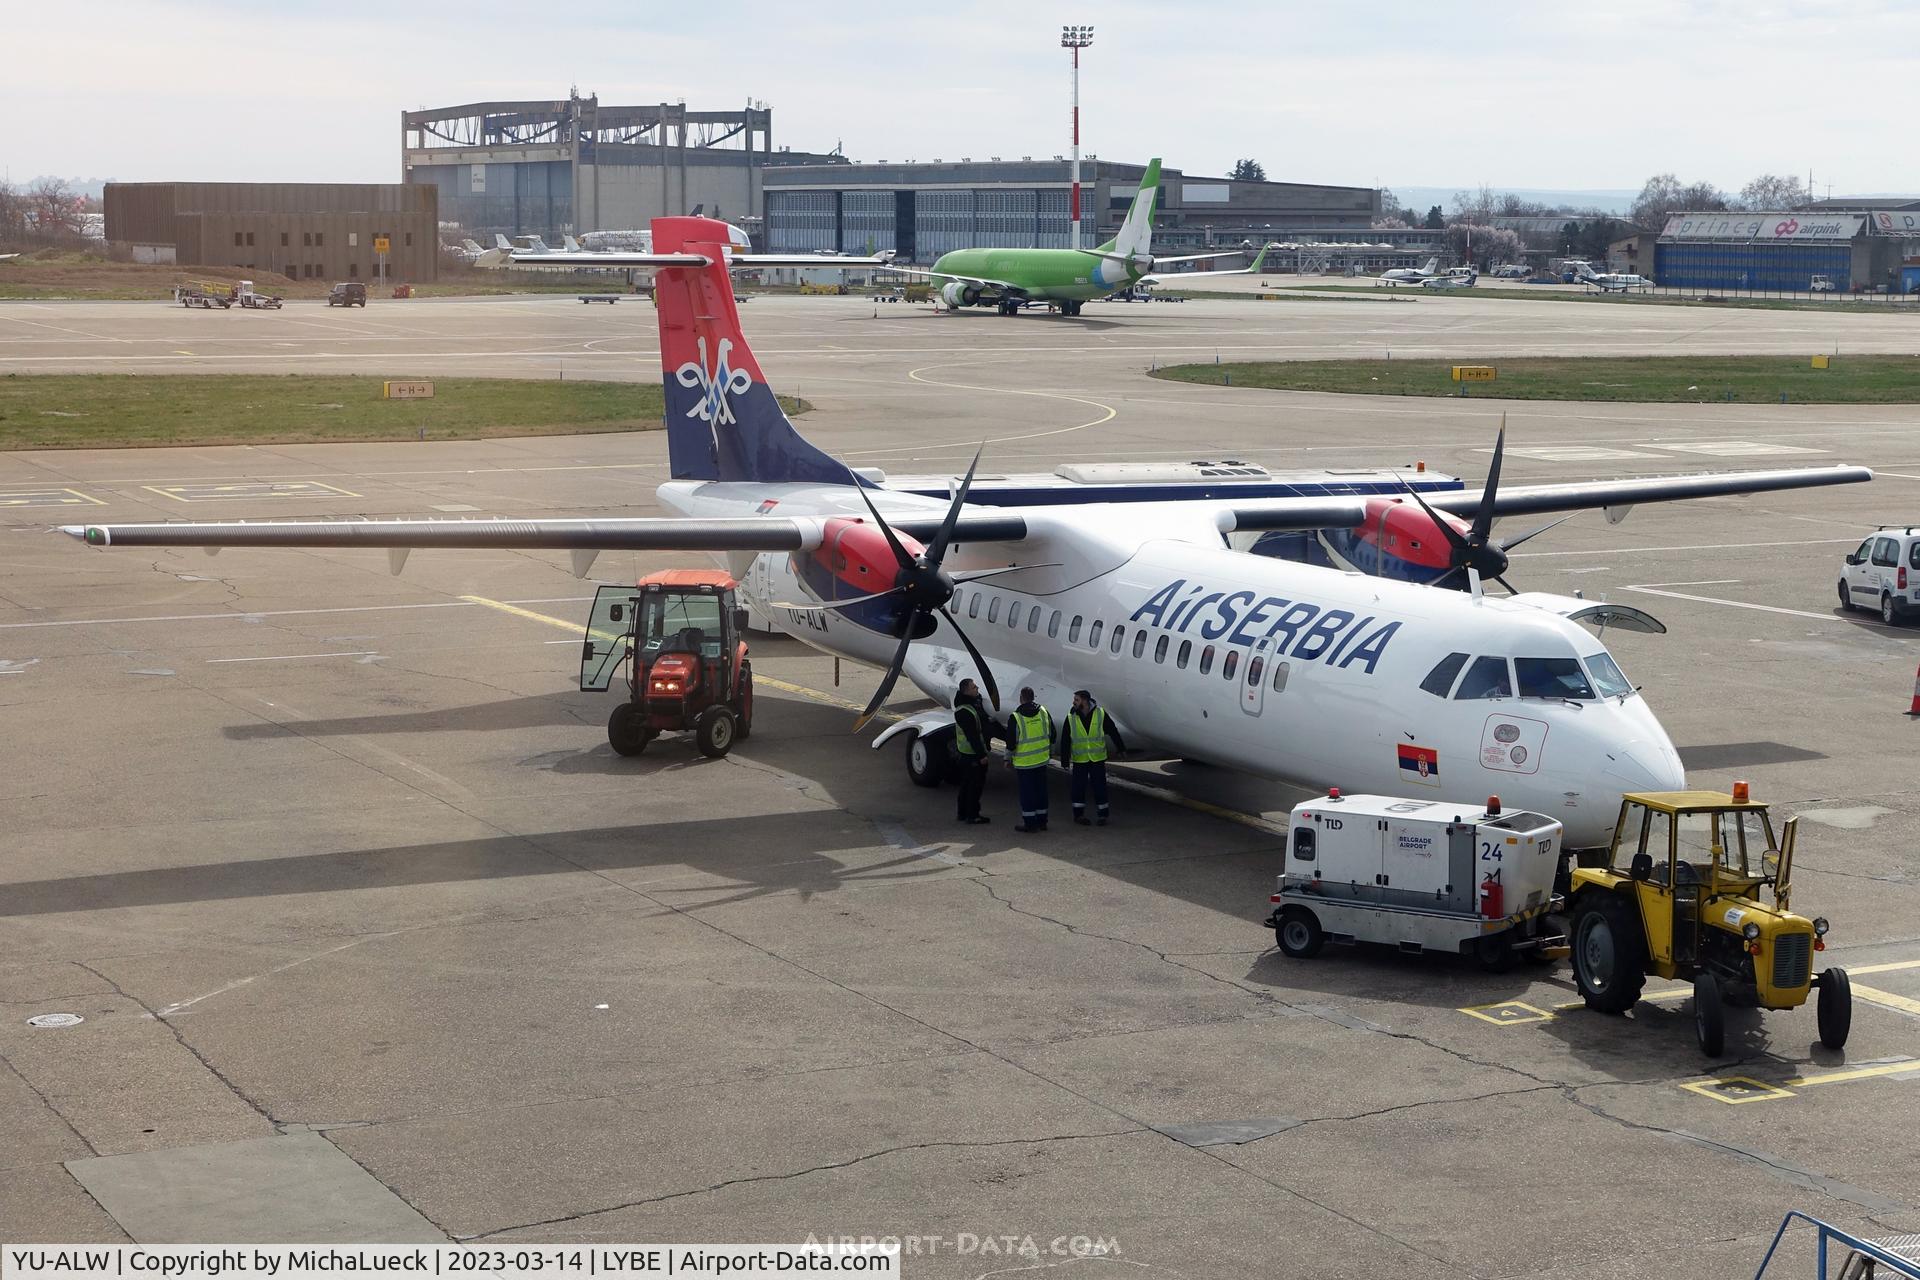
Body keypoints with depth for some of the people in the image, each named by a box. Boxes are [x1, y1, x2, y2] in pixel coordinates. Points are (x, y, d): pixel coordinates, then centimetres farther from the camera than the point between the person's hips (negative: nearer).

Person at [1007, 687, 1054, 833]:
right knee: (1041, 790, 14)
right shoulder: (1044, 712, 1)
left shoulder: (1015, 718, -14)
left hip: (1024, 763, -5)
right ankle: (1042, 821, 20)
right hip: (1042, 760, 5)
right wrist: (1051, 751, 24)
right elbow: (1052, 734, 10)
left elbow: (1011, 742, -11)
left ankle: (1030, 823, 4)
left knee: (1027, 792, 2)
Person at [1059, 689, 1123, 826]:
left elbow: (1112, 731, 3)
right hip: (1079, 760, 0)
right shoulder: (1071, 717, -6)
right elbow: (1065, 740, -2)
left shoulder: (1100, 714, -8)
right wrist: (1064, 760, -4)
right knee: (1079, 787, 5)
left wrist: (1121, 747, 9)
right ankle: (1078, 814, 17)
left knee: (1099, 786, 2)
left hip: (1098, 758, 0)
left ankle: (1102, 815, 12)